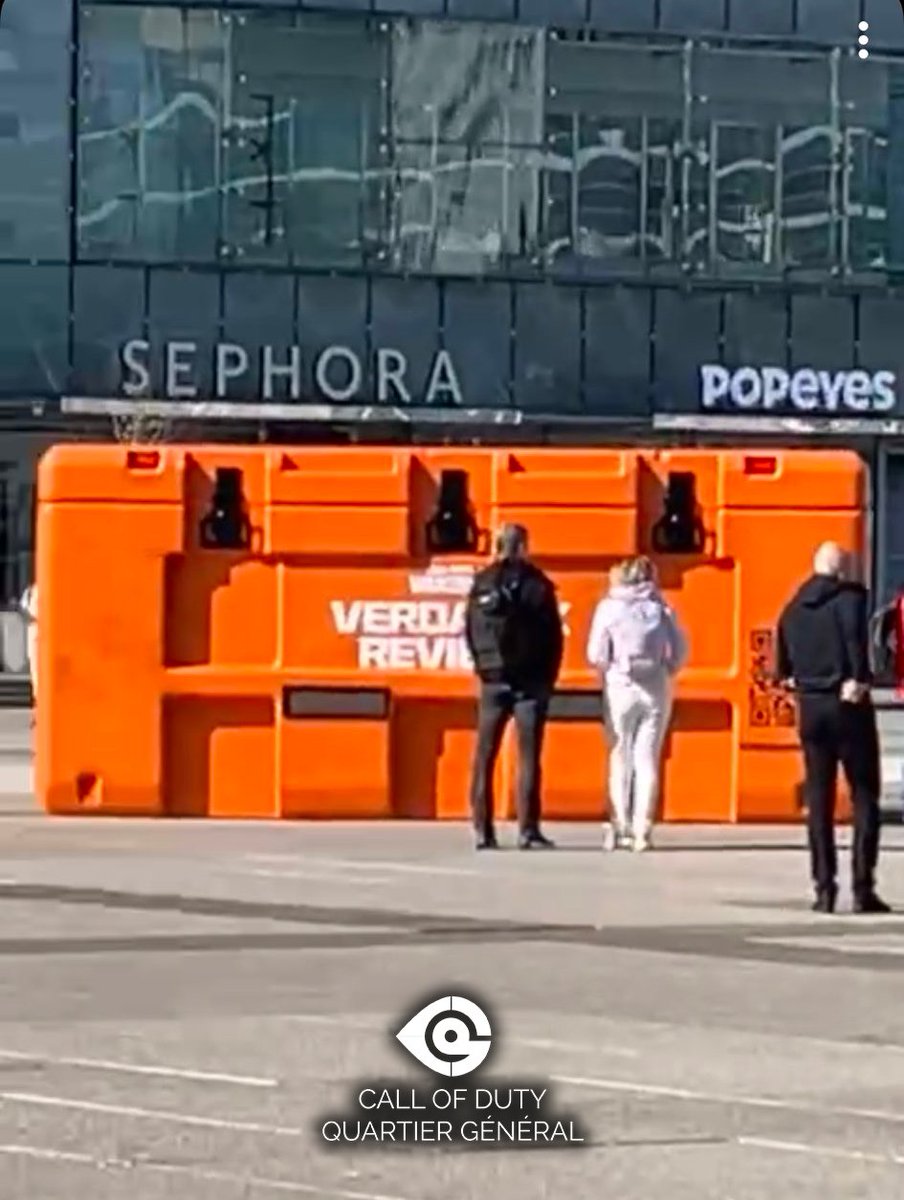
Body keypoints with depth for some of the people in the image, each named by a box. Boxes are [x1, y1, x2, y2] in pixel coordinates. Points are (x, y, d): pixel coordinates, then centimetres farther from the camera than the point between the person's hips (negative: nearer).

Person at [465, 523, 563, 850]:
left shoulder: (481, 583, 1)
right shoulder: (537, 584, -5)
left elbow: (470, 631, 3)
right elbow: (553, 635, -4)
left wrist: (484, 667, 13)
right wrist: (548, 677, 5)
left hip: (493, 680, 2)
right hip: (530, 681, -2)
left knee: (484, 758, 6)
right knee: (528, 756, 0)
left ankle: (483, 830, 4)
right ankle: (527, 829, -5)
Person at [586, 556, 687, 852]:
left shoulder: (609, 607, -1)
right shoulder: (661, 608, 3)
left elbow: (596, 655, -5)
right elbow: (680, 651, 0)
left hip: (620, 687, -1)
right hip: (656, 690, 1)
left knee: (619, 759, 9)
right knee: (647, 759, 4)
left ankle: (619, 827, 1)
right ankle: (641, 830, -2)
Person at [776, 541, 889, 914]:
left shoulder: (794, 606, 10)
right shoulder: (850, 596, -8)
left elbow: (783, 663, 11)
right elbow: (856, 637, -25)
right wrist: (859, 680, -20)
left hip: (810, 708, 5)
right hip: (849, 706, -5)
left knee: (818, 799, 9)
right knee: (864, 796, 3)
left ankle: (824, 888, 7)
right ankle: (863, 888, -2)